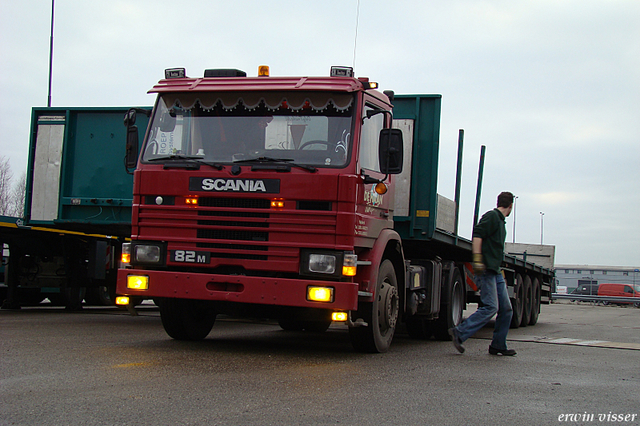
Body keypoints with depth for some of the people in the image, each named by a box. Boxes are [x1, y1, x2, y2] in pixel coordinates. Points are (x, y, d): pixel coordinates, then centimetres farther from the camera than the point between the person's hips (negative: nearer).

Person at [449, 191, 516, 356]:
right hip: (486, 269, -10)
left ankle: (498, 345, 12)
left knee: (506, 309, 6)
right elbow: (477, 234, -20)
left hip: (495, 271, 10)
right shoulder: (492, 216, -7)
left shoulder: (500, 221, 22)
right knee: (490, 307, -17)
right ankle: (459, 333, -14)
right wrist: (477, 260, -28)